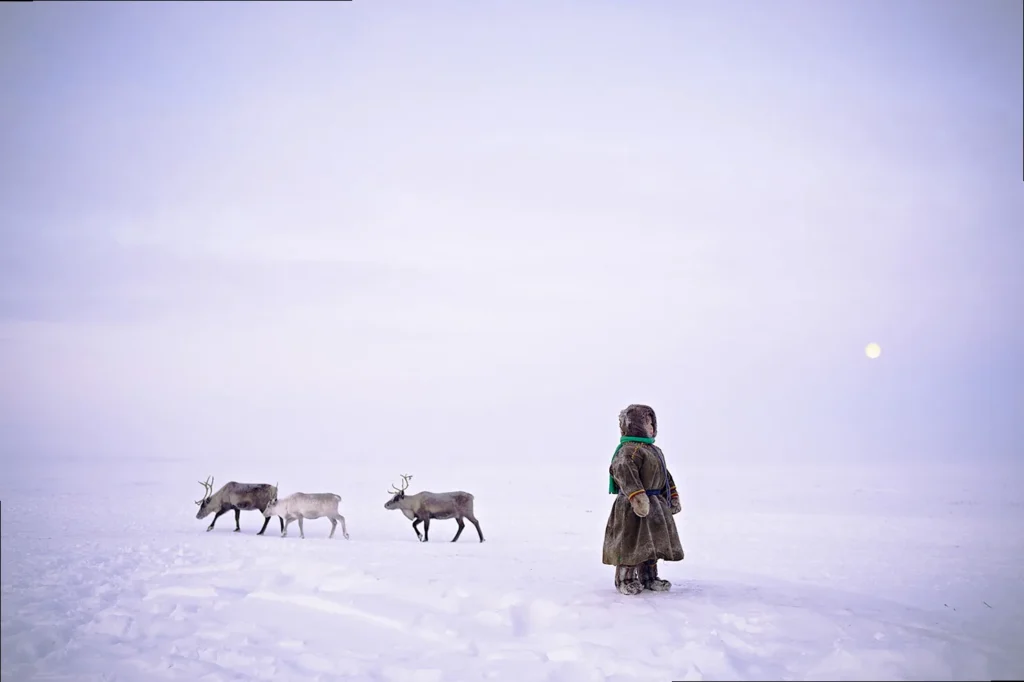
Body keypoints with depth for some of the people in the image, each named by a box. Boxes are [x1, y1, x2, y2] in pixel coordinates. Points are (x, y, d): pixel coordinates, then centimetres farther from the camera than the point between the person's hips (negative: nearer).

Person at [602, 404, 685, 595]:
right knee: (631, 543, -4)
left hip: (655, 505, 10)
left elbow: (665, 476, 27)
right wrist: (636, 495, -42)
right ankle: (625, 579, 8)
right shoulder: (629, 450, -18)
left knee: (651, 543, 16)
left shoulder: (655, 450, 17)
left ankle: (648, 577, 28)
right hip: (632, 507, -10)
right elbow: (624, 473, -34)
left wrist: (673, 497, 25)